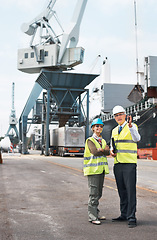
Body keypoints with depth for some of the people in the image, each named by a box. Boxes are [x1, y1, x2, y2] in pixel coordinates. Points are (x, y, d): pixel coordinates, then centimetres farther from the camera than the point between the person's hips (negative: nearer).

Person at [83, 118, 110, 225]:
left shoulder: (103, 141, 17)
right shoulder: (90, 140, -3)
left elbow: (108, 152, 1)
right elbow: (95, 152, -18)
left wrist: (101, 149, -16)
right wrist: (105, 149, -6)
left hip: (101, 169, 7)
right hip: (93, 169, -7)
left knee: (98, 193, 11)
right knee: (94, 194, -7)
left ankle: (96, 214, 20)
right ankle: (92, 217, -3)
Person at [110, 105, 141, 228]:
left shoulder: (132, 126, -4)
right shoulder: (114, 130, 17)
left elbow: (136, 138, -24)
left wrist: (130, 125, -38)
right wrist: (111, 151, 5)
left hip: (129, 163, -6)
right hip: (117, 163, 7)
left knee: (130, 190, -7)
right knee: (121, 191, 12)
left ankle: (131, 217, -2)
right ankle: (124, 215, 22)